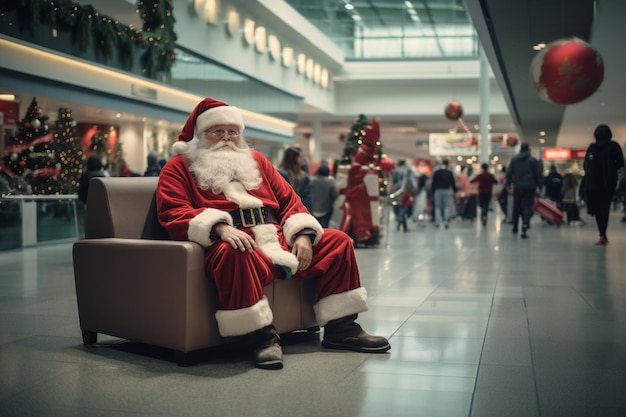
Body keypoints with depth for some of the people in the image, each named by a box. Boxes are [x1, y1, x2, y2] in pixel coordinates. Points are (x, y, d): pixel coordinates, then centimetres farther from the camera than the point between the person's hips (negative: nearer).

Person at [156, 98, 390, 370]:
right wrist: (219, 228, -25)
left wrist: (302, 235, 1)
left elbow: (289, 200, 21)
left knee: (337, 242, -2)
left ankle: (340, 327, 2)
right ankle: (263, 336, -31)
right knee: (235, 255, -41)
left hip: (278, 239, 6)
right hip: (235, 244, -6)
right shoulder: (180, 167, 9)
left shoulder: (254, 160, 26)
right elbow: (173, 213, -7)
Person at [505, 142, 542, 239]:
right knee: (527, 207, -5)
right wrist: (539, 185, 7)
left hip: (517, 187, 3)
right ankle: (524, 228, -21)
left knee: (516, 207, 17)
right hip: (529, 187, -2)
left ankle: (515, 226, 29)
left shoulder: (514, 159, 4)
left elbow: (509, 172, 1)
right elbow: (538, 174, -1)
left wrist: (508, 184, 6)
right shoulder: (533, 160, -2)